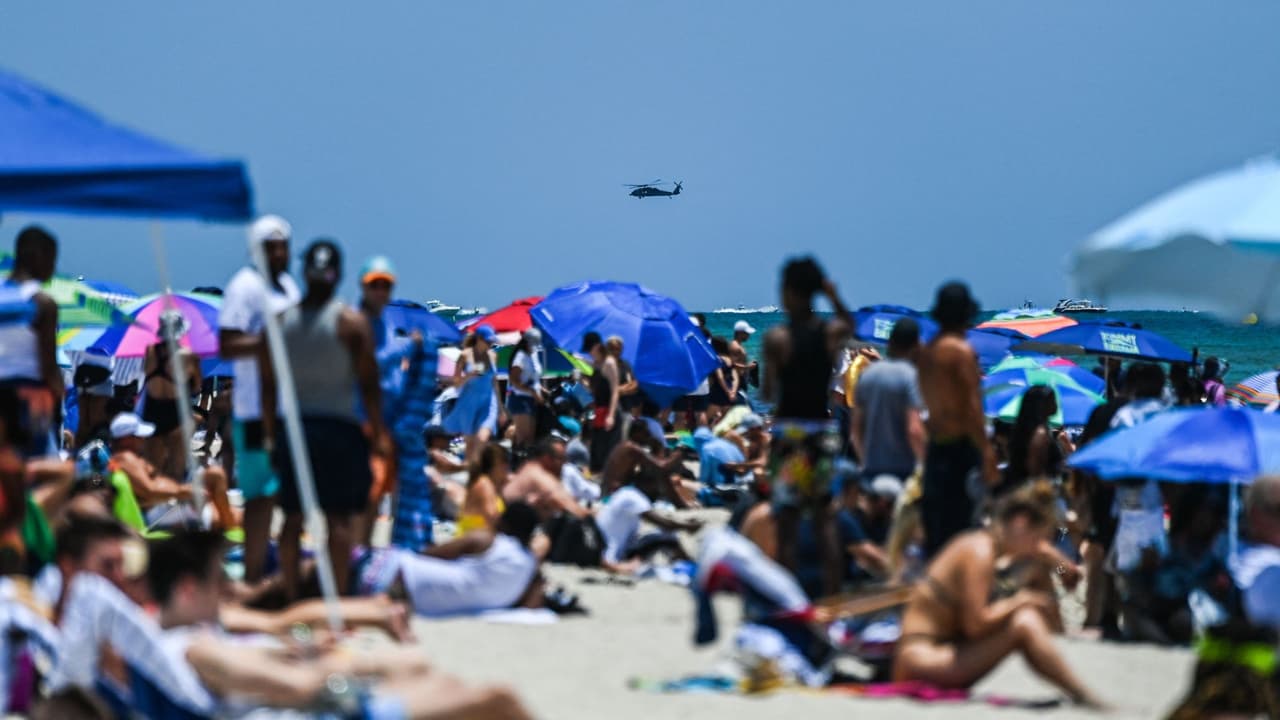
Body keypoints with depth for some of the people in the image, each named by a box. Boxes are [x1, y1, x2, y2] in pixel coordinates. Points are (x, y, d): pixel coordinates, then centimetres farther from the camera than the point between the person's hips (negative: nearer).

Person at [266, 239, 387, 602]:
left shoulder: (280, 322, 5)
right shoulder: (351, 322, -5)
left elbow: (268, 385, 6)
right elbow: (369, 383, -6)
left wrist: (271, 434, 12)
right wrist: (379, 432, 1)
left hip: (293, 426, 4)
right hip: (339, 428, -4)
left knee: (292, 516, 9)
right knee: (341, 517, -1)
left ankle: (290, 595, 9)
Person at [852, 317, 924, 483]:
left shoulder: (867, 374, 8)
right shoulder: (910, 376, -11)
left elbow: (856, 427, 13)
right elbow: (914, 430, -18)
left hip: (871, 469, 6)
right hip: (903, 469, -6)